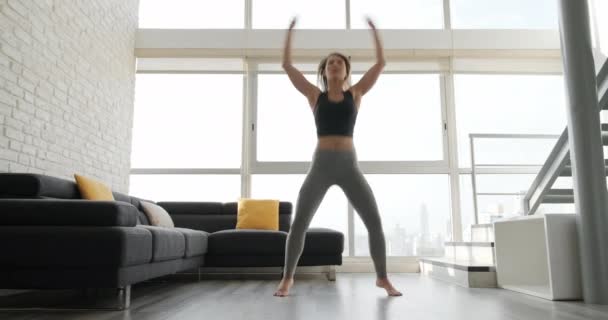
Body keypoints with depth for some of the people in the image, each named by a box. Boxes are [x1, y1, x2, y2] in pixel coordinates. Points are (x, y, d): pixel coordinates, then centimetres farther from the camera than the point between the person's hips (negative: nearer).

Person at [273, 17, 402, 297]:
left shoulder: (355, 94, 12)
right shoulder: (315, 95, 10)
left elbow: (381, 63, 11)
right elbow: (287, 64, 9)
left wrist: (373, 29, 16)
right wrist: (291, 29, 13)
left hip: (349, 165, 1)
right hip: (321, 166, 0)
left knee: (375, 222, -3)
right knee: (298, 224, -5)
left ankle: (382, 278, 15)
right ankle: (287, 278, 13)